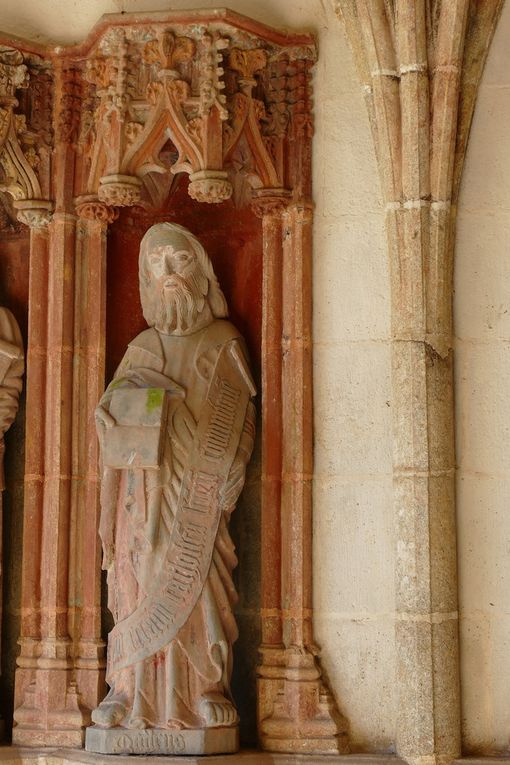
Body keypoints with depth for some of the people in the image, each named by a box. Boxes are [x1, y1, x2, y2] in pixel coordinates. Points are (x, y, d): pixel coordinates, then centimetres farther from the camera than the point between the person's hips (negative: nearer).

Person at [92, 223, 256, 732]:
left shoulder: (223, 342, 11)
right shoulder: (142, 346, 19)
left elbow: (239, 416, 3)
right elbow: (109, 409, 10)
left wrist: (232, 464, -11)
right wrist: (140, 389, -9)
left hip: (198, 482, -2)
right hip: (146, 480, 2)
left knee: (193, 573, -11)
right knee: (139, 575, -6)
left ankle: (205, 689, -7)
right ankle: (133, 690, -6)